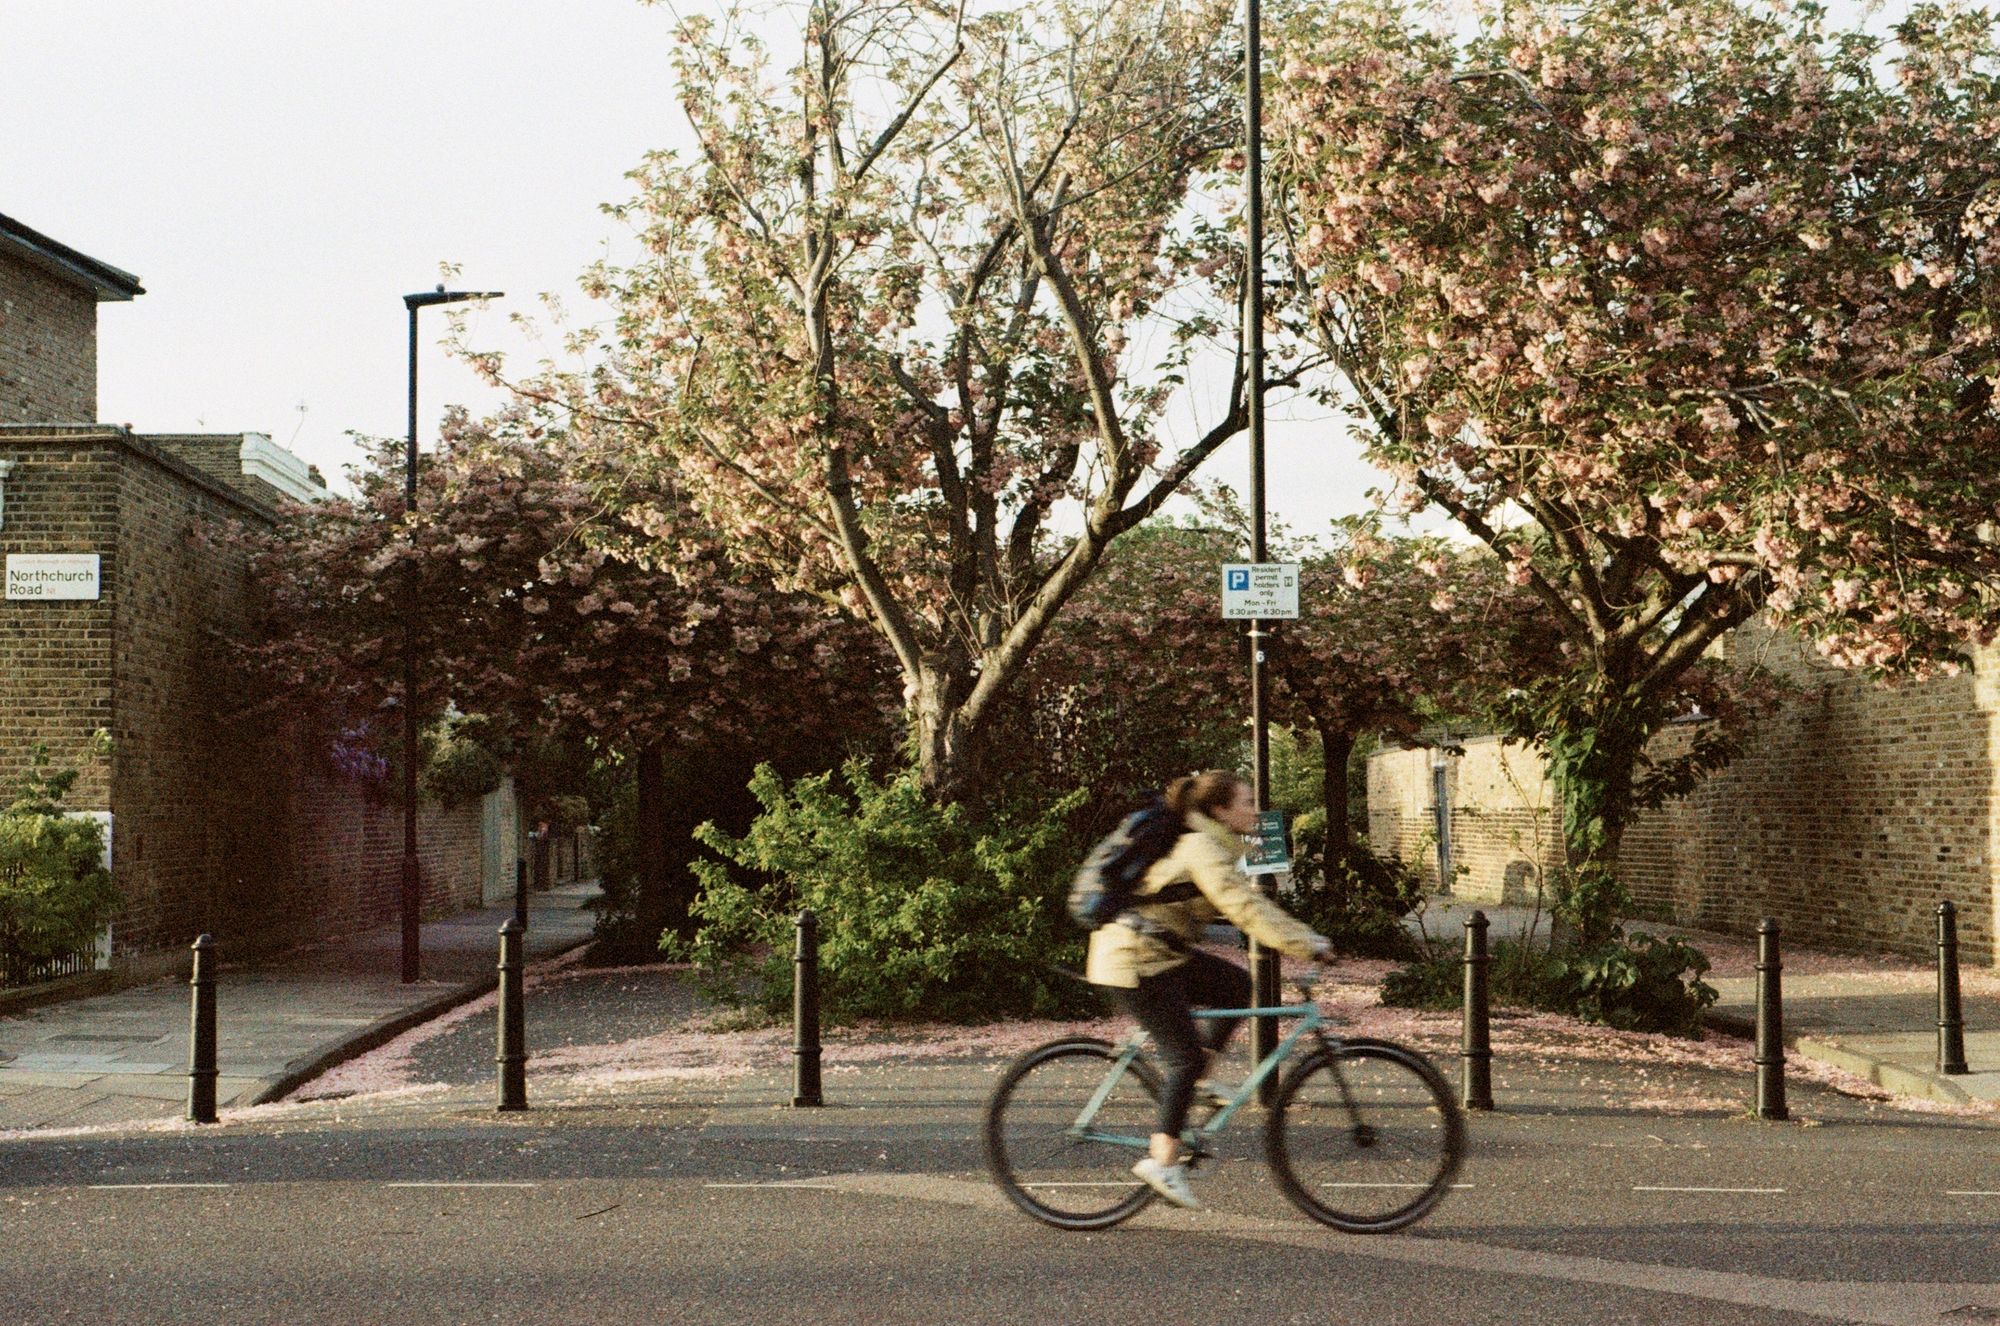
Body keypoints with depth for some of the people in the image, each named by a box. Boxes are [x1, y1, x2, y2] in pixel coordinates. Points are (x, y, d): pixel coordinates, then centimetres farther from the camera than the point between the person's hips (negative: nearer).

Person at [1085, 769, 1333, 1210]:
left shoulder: (1215, 848, 13)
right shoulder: (1202, 850, -19)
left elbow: (1251, 905, 15)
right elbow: (1245, 909, -29)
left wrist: (1308, 936, 6)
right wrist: (1305, 946, -30)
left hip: (1165, 953, 10)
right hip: (1136, 960, -10)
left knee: (1237, 985, 8)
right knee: (1186, 1055, -9)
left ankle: (1186, 1089, 10)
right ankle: (1163, 1159, -5)